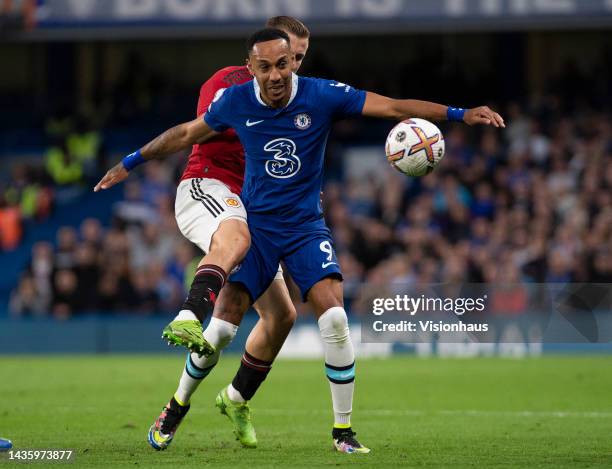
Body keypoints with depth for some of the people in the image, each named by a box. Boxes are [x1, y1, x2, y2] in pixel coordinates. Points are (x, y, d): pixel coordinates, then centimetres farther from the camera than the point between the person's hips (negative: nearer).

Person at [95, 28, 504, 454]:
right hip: (256, 224, 1)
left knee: (334, 319, -19)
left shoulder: (322, 95, -12)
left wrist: (460, 114, -20)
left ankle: (343, 429, -5)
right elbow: (186, 134, 11)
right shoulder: (235, 102, -7)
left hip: (306, 226, -1)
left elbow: (393, 107, -13)